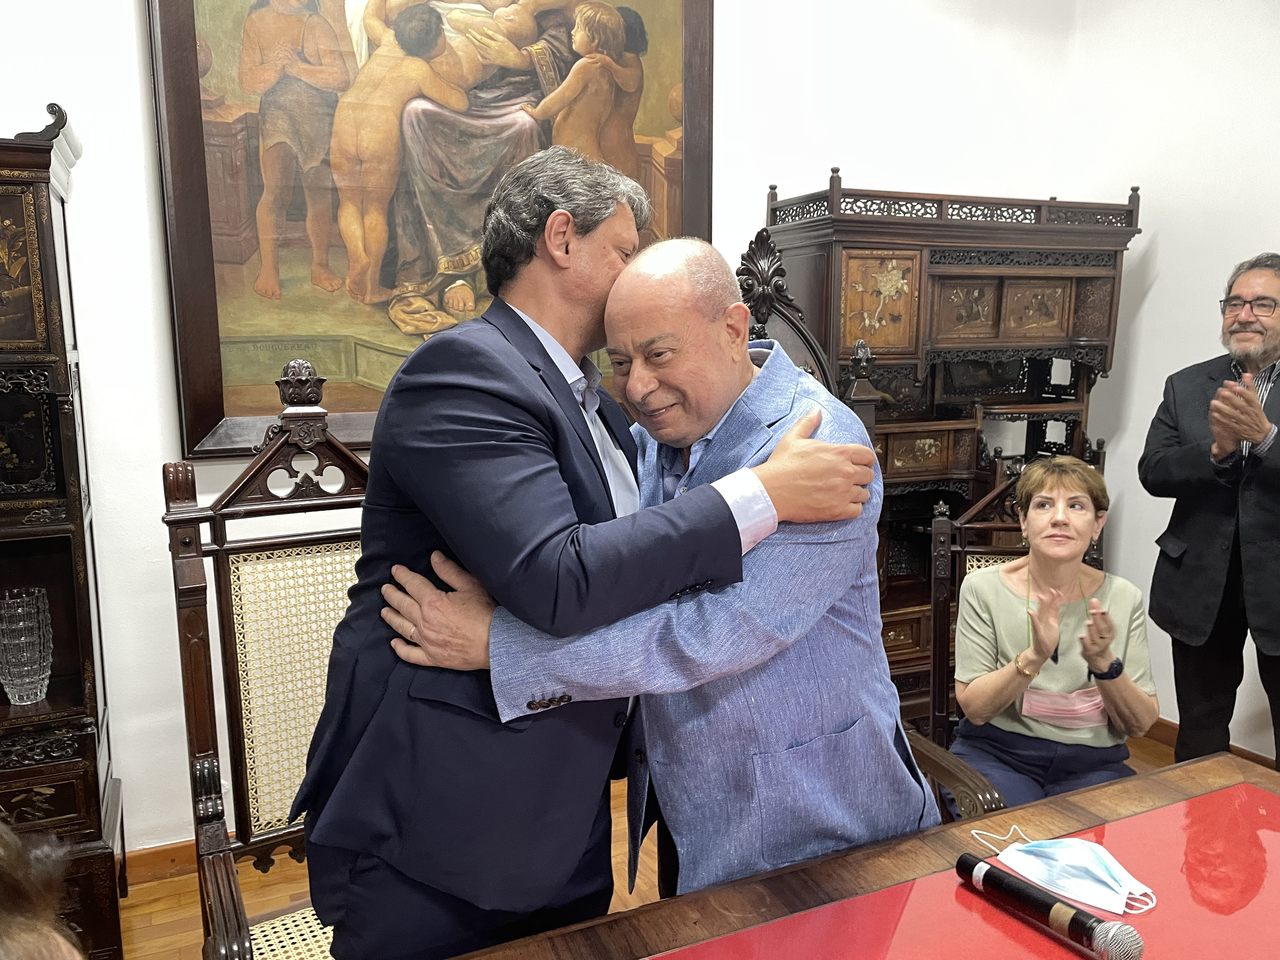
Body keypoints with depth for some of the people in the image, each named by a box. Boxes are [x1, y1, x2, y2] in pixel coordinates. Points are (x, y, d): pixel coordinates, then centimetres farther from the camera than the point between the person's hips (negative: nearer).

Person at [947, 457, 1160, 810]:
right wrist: (1034, 657, -26)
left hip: (1092, 764, 2)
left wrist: (1104, 663, -19)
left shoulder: (1123, 598, -1)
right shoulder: (982, 588, -7)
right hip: (996, 752, -2)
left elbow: (1141, 724, 1)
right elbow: (974, 708, -10)